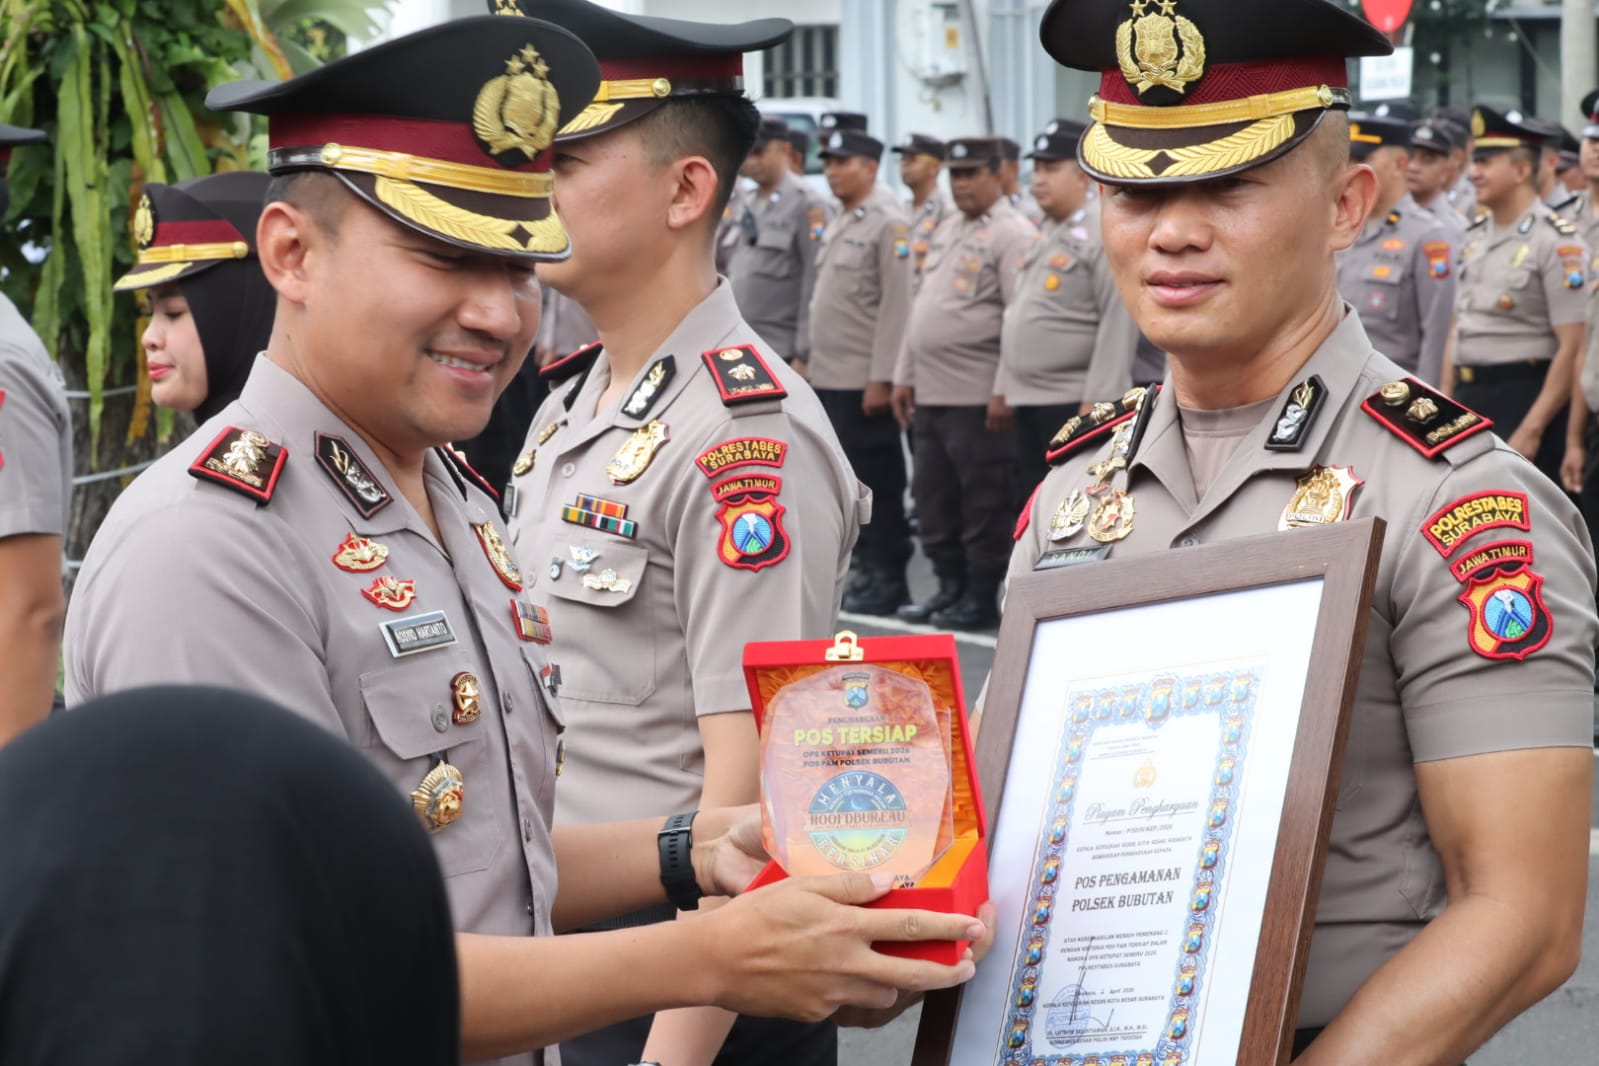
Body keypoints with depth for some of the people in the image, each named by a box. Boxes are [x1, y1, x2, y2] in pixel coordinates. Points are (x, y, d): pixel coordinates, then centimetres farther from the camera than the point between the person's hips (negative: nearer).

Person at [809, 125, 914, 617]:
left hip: (864, 380, -9)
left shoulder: (889, 222, -11)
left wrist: (882, 378, -19)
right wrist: (814, 363, 17)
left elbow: (897, 305, -16)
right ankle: (865, 570, 18)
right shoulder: (840, 223, 16)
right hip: (830, 375, 9)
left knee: (878, 482, -3)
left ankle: (888, 580, 3)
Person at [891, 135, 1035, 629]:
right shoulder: (946, 232, 17)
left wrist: (1005, 392, -18)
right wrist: (905, 375, 16)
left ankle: (981, 599, 7)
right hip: (930, 394, 8)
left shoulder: (1012, 234, -9)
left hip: (978, 398, -8)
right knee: (933, 499, 13)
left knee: (985, 504, 0)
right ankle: (950, 587, 23)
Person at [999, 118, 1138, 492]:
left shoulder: (1104, 237, -10)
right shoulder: (1044, 238, 17)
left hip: (1073, 403, -9)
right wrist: (1011, 391, 17)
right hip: (1029, 403, 9)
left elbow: (1119, 325, -17)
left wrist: (1098, 401, -22)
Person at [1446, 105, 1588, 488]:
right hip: (1469, 399, 8)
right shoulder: (1476, 237, 13)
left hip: (1524, 397, -8)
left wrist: (1532, 428, -19)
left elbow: (1573, 347, -16)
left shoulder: (1557, 241, -12)